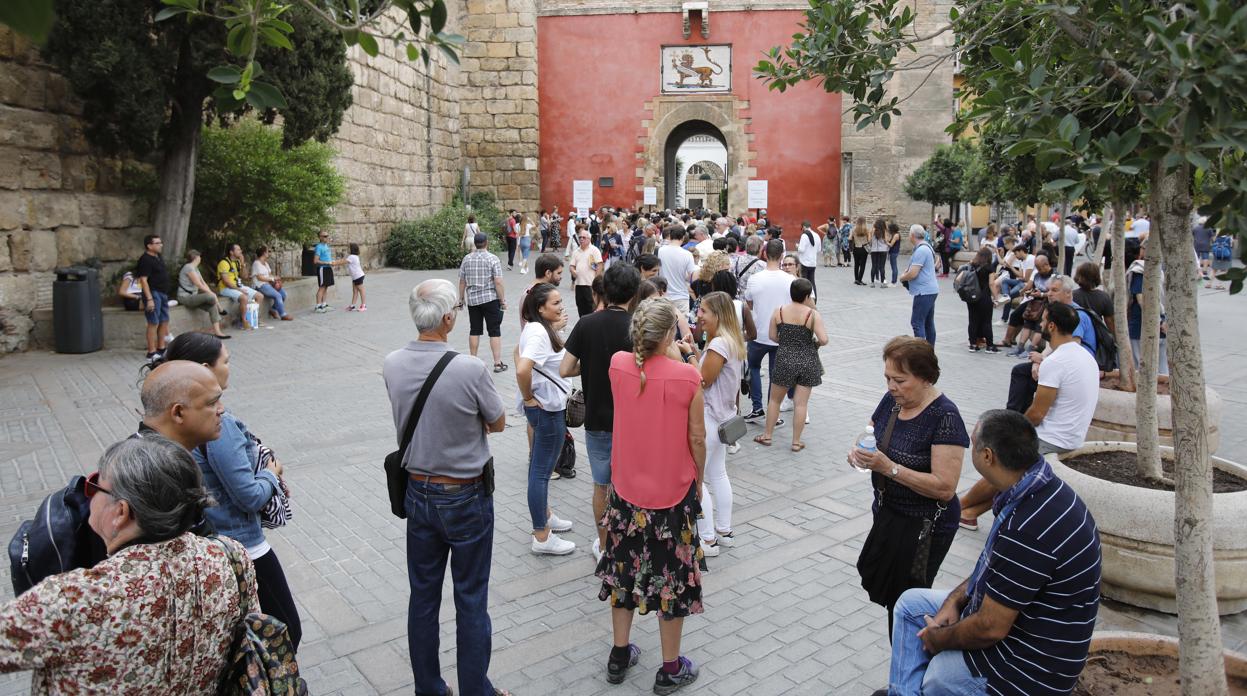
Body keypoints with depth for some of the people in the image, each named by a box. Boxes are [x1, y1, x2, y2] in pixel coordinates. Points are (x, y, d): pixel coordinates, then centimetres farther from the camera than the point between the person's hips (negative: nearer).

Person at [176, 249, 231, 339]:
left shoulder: (195, 268, 17)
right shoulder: (189, 267, -14)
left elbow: (203, 283, 12)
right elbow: (199, 285, -18)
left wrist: (211, 292, -3)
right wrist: (212, 293, -12)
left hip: (192, 296, 9)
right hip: (185, 297, -9)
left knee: (212, 306, -11)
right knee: (211, 297, -29)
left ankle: (217, 331, -17)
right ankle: (220, 310, -3)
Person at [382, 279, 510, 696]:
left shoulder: (392, 365, -7)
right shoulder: (469, 369, -23)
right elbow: (498, 424, -7)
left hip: (417, 493, 5)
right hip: (466, 497, -5)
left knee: (423, 596, 17)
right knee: (471, 600, 9)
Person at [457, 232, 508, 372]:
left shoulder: (466, 259, 3)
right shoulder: (493, 259, -8)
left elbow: (462, 282, 7)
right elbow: (498, 282, -13)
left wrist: (461, 300, 17)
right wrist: (503, 301, -6)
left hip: (472, 299, 4)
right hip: (490, 299, -4)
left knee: (474, 330, 12)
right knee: (494, 331, 1)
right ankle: (498, 363, -1)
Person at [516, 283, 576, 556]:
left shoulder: (538, 328, 7)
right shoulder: (539, 332, -23)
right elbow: (522, 370, -37)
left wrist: (555, 329, 9)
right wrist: (528, 398, -21)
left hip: (548, 406, 10)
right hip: (547, 408, -10)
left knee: (541, 466, 22)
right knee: (542, 470, -1)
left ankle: (545, 516, 40)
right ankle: (542, 537, 10)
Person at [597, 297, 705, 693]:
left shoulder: (618, 364, -10)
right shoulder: (687, 376, -19)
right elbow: (697, 438, -10)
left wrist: (670, 357, 20)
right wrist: (699, 480, 5)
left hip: (626, 490, 4)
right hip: (673, 492, -3)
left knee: (624, 568, 20)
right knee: (672, 577, 12)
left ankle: (619, 656, 34)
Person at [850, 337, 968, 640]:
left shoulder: (945, 417, -22)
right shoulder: (893, 400, -1)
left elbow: (945, 488, -25)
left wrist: (887, 467, -29)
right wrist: (859, 452, -10)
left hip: (924, 527, -7)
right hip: (887, 513, 8)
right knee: (877, 582, 16)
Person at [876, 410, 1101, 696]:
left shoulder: (1028, 528, -35)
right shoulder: (1043, 489, -4)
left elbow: (990, 628, -27)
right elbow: (992, 566, 11)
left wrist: (938, 638, -9)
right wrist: (955, 600, 1)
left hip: (1031, 665, -9)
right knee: (911, 603, 13)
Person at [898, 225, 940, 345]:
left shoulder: (921, 250, -18)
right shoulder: (927, 247, 15)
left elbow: (913, 274, -21)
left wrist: (902, 277, -1)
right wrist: (908, 270, 11)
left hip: (924, 292, -10)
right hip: (931, 290, 10)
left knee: (917, 323, -9)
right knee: (928, 323, 13)